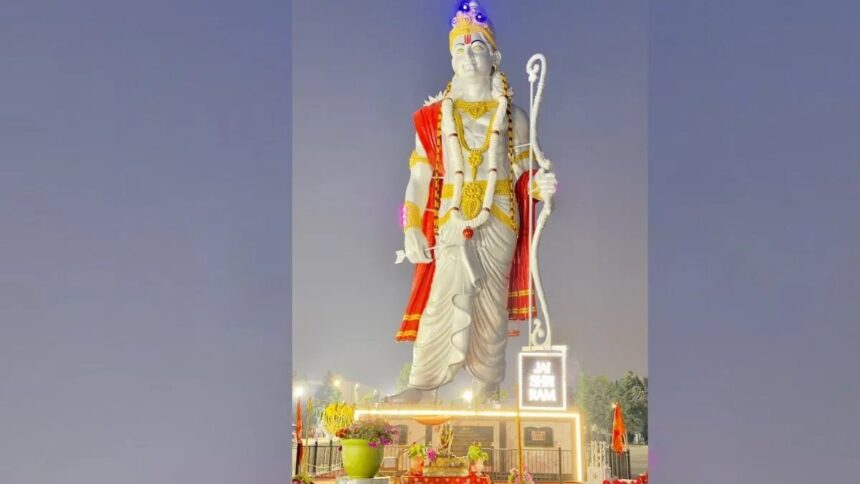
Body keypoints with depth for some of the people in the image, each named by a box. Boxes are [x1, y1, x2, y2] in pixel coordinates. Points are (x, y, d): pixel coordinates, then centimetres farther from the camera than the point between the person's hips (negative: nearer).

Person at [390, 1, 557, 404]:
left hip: (498, 223, 1)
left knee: (492, 305, 3)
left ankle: (487, 389, 10)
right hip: (452, 223, -1)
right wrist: (412, 229, -3)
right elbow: (420, 175, 4)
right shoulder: (435, 116, 6)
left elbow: (522, 173, 7)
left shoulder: (513, 117, 8)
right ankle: (420, 384, -2)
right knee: (442, 301, -7)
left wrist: (540, 186, -16)